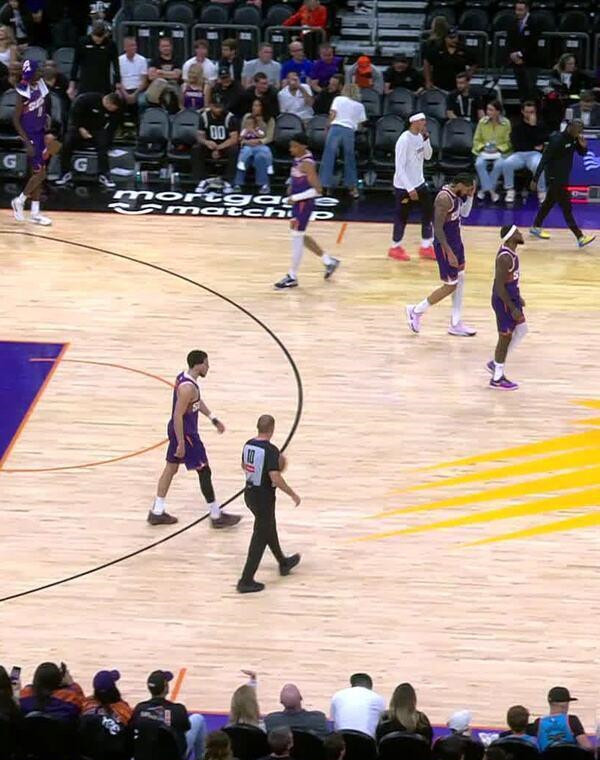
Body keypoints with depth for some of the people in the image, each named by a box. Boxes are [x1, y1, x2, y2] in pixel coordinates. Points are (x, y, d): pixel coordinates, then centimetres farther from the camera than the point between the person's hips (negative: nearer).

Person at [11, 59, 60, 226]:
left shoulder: (40, 85, 0)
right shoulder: (24, 92, -22)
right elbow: (15, 120, -19)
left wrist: (47, 132, 7)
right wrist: (27, 143, -22)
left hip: (40, 133, 8)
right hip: (30, 135, -8)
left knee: (38, 174, 10)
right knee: (40, 173, -7)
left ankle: (35, 213, 17)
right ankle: (19, 201, 14)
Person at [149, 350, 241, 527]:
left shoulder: (184, 376, 3)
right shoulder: (188, 387, -28)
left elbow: (197, 401, 18)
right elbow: (178, 415, -27)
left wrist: (213, 419, 20)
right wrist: (181, 444, -24)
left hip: (177, 430, 10)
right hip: (185, 433, -10)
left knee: (171, 467, 17)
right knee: (204, 471, 0)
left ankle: (157, 512, 24)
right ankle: (216, 516, 9)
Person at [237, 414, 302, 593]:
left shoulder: (248, 444, 0)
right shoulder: (270, 450, -23)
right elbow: (275, 478, -28)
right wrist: (292, 494, -17)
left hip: (249, 493, 8)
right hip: (263, 498, -8)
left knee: (269, 529, 27)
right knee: (260, 538, 2)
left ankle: (283, 563, 46)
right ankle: (246, 581, 3)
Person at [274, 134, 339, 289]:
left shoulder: (307, 163, -24)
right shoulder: (298, 157, 3)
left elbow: (317, 190, -27)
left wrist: (295, 197, -23)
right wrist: (292, 186, 8)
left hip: (303, 204, -10)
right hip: (298, 202, 10)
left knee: (297, 237, -1)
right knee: (300, 236, 20)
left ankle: (292, 277, 9)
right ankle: (329, 261, 32)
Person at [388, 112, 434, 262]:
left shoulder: (420, 136, 2)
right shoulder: (404, 140, -23)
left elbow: (427, 156, 11)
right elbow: (399, 167, -24)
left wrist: (426, 139, -6)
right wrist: (410, 189, -24)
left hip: (419, 183, 8)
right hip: (404, 186, -8)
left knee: (428, 212, 9)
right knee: (402, 216, 4)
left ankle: (426, 247, 20)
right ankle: (395, 248, 21)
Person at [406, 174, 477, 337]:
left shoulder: (455, 194, 2)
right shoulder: (444, 198, -26)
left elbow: (464, 213, 17)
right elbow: (438, 228, -26)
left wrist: (470, 196, 1)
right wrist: (449, 253, -27)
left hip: (455, 241, 10)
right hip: (446, 245, -10)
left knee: (460, 281, 13)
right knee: (450, 286, 0)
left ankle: (455, 325, 21)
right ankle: (416, 311, 15)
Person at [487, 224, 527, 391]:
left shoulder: (511, 252, 5)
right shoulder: (505, 258, -27)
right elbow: (499, 286, -26)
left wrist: (517, 298, 24)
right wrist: (513, 308, -23)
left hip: (511, 298, 10)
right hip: (504, 302, -10)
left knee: (521, 331, 18)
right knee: (505, 338, 2)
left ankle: (495, 363, 30)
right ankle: (497, 379, 15)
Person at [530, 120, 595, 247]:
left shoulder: (573, 139, 0)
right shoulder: (557, 140, -25)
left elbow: (582, 153, 13)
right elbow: (544, 160, -24)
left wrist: (583, 146, -12)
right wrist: (535, 179, -24)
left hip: (564, 177, 9)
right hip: (555, 179, -9)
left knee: (549, 203, 22)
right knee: (567, 208, -7)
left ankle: (536, 227, 39)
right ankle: (580, 238, -9)